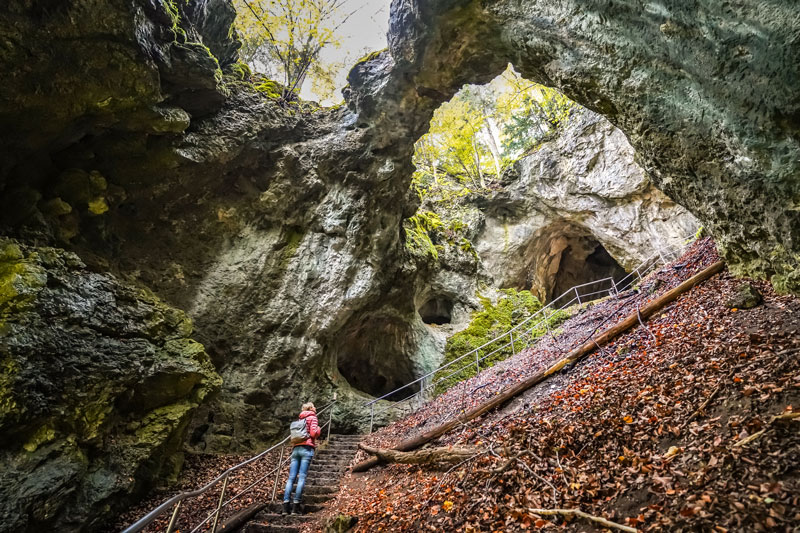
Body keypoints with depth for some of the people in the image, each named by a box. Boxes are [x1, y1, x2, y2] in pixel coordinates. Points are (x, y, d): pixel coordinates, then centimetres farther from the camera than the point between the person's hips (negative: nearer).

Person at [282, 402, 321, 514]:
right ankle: (296, 506, -12)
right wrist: (319, 429, 12)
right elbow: (313, 433, -6)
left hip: (296, 449, 6)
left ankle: (286, 505, -6)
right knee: (302, 478, -7)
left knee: (291, 478, 0)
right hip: (307, 448, -6)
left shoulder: (300, 419, 23)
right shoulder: (312, 418, 5)